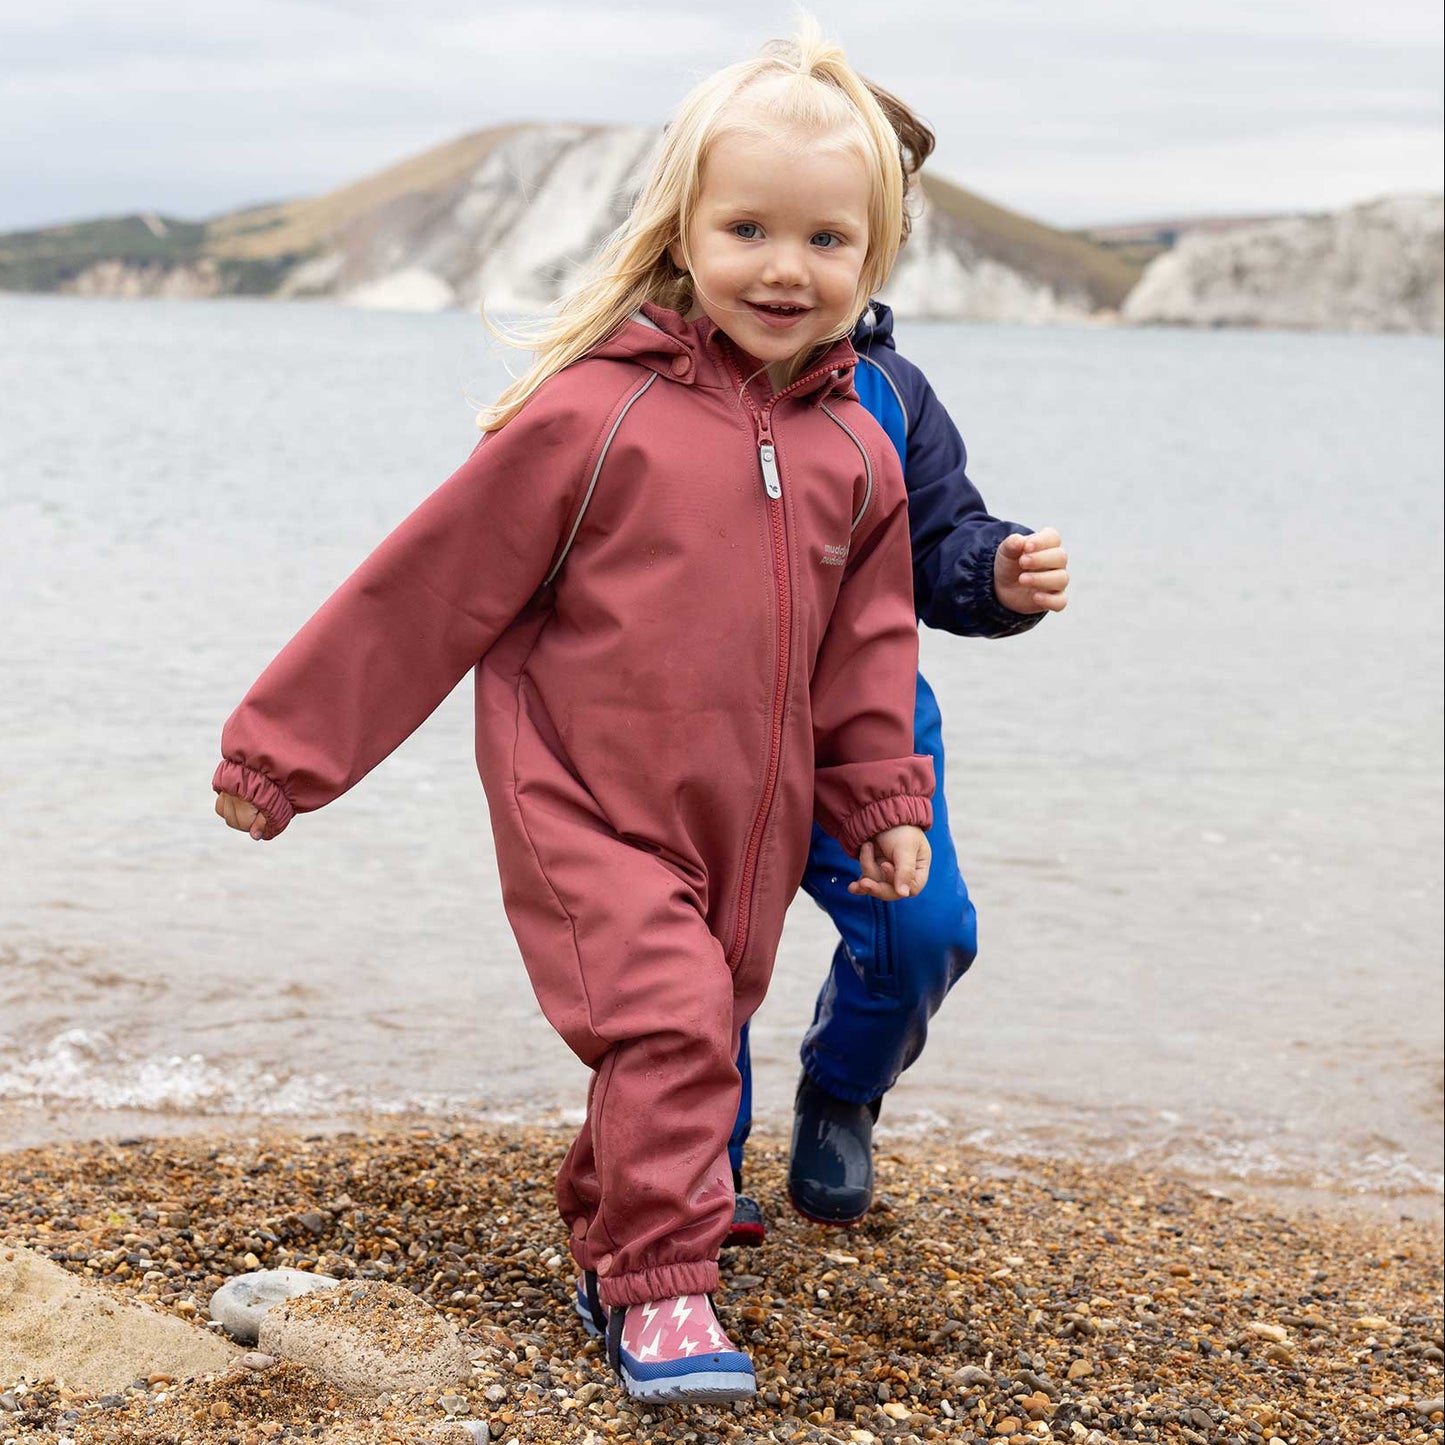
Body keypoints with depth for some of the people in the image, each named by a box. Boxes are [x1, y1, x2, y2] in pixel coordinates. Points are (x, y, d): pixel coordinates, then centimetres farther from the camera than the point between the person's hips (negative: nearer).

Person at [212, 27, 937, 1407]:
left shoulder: (854, 453, 3)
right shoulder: (593, 412, -13)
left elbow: (866, 651, 18)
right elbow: (427, 588, -7)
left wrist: (884, 801, 18)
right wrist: (284, 747, -3)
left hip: (748, 829, 5)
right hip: (585, 808, -5)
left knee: (686, 1046, 12)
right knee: (667, 1022, -19)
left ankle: (607, 1244, 34)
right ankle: (661, 1290, -6)